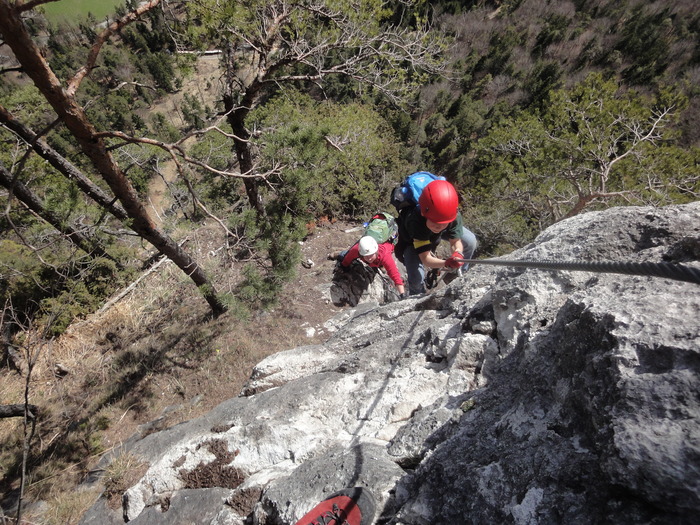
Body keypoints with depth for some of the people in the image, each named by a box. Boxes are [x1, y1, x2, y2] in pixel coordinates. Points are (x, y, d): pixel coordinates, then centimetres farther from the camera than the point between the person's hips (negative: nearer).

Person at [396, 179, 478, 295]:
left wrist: (458, 253, -52)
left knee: (471, 241, -13)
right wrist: (446, 263, -64)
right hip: (412, 240, -4)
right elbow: (425, 259, -46)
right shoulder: (416, 221, -47)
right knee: (416, 278, -20)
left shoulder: (454, 216, -38)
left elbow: (455, 242, -28)